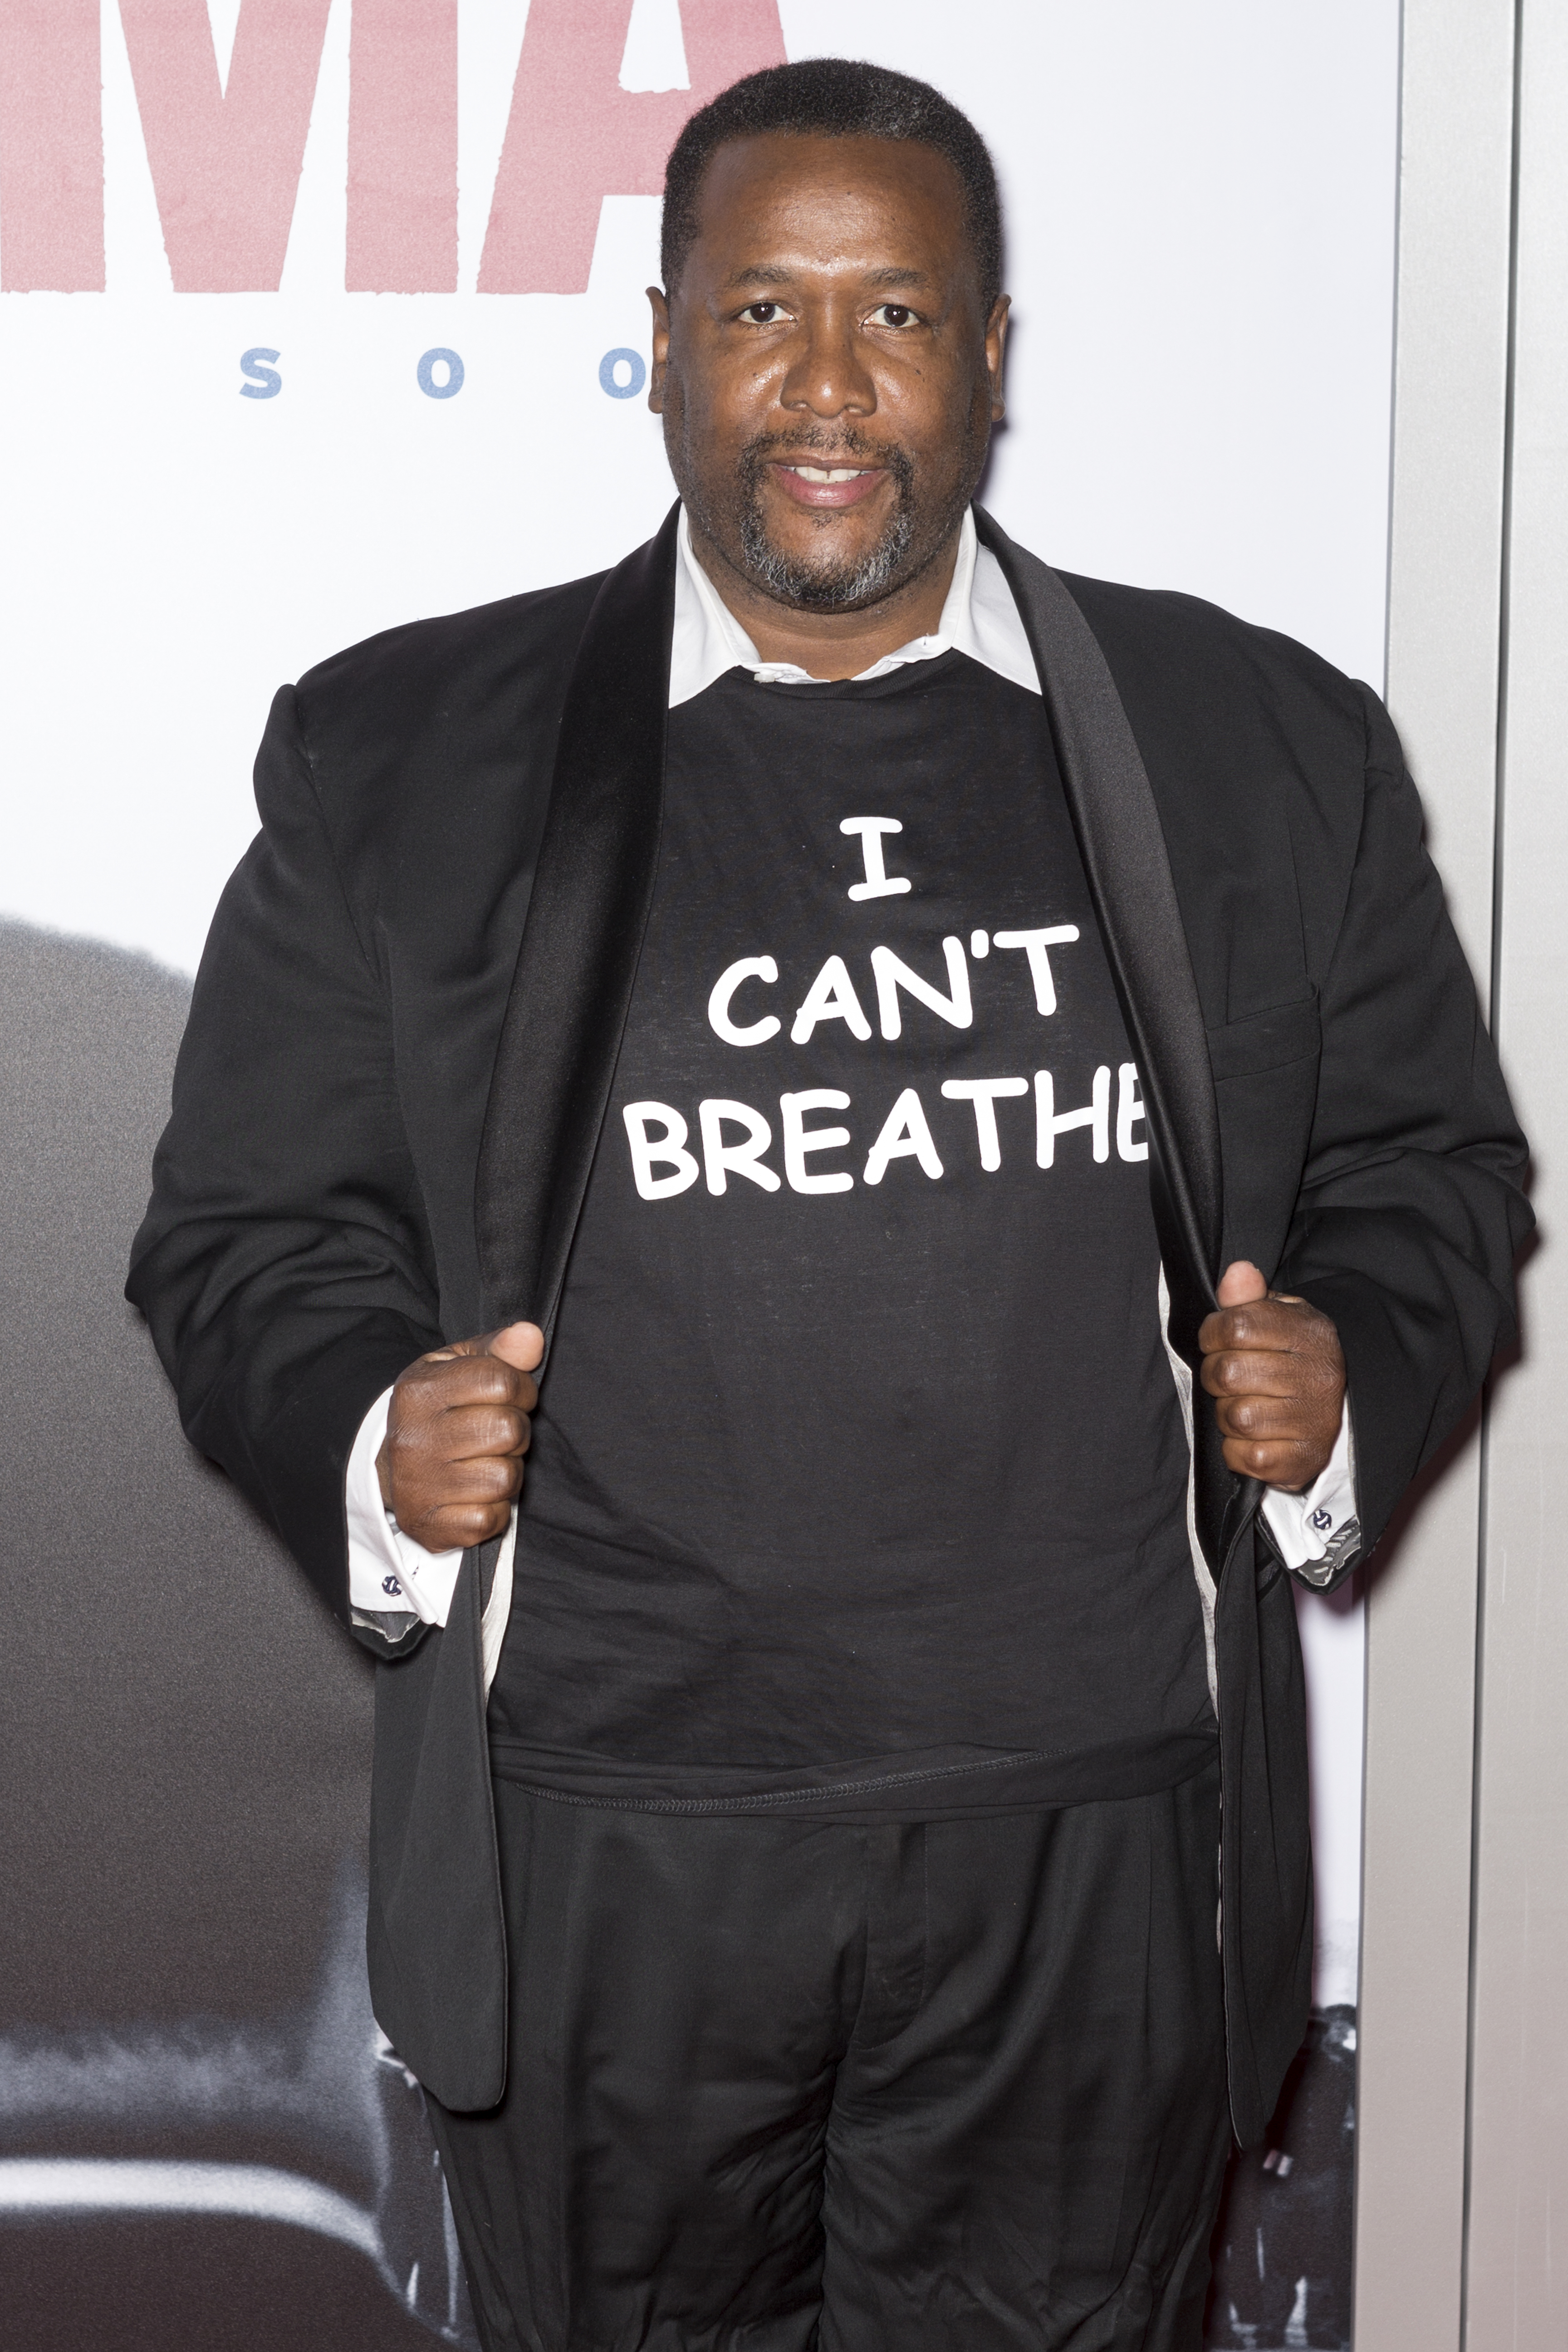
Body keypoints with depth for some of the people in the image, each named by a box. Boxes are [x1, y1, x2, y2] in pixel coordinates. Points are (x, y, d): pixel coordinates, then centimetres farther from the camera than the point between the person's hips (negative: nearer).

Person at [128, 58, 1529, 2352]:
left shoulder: (1267, 749, 5)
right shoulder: (405, 758, 2)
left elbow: (1428, 1160, 13)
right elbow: (248, 1223, 6)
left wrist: (1348, 1373, -7)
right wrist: (368, 1433, -13)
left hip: (1091, 1839, 1)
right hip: (603, 1843, 0)